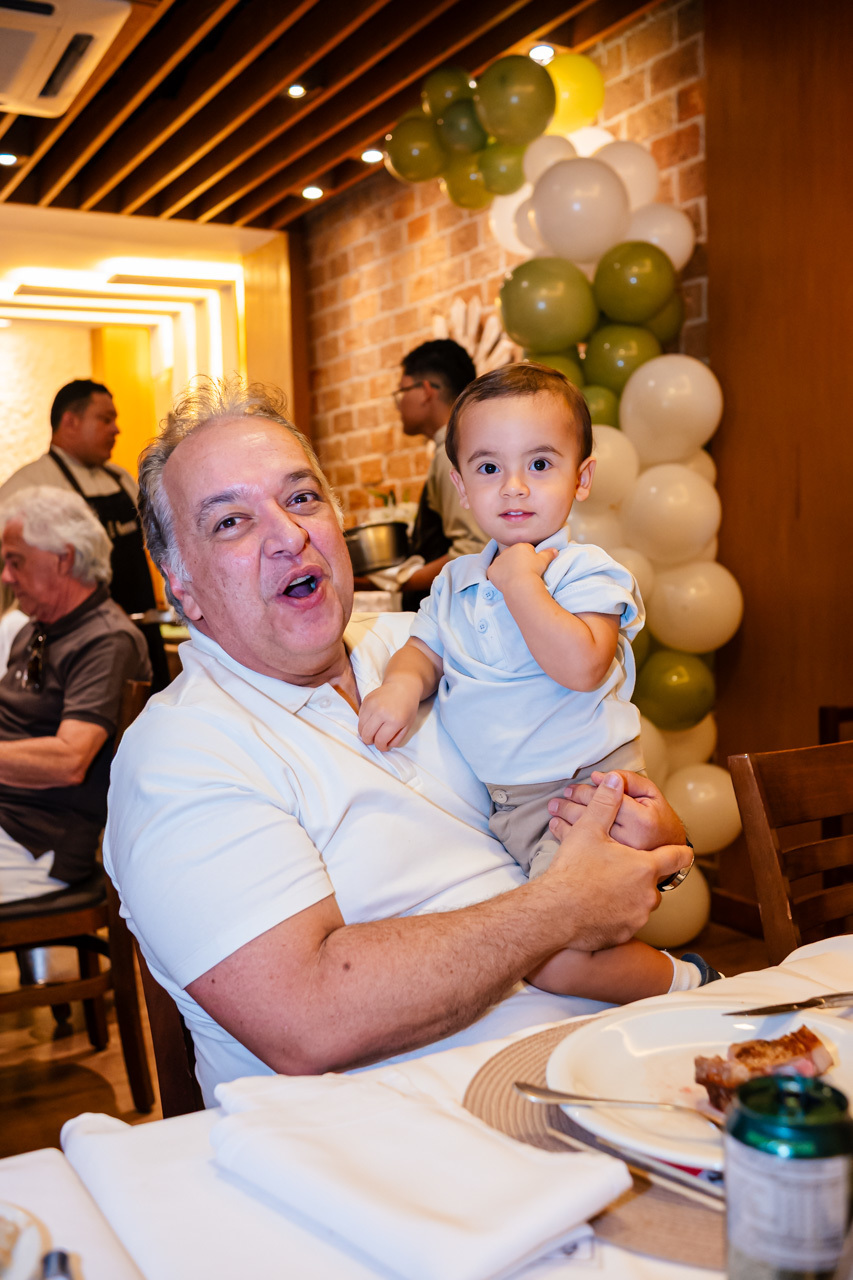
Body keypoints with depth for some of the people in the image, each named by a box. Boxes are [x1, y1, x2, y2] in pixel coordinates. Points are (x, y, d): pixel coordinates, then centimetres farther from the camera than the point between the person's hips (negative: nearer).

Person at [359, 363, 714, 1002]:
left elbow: (581, 667, -28)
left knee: (557, 961, -14)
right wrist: (403, 684, -10)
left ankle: (683, 982, 10)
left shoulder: (586, 571, -13)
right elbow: (424, 648, 13)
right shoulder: (456, 581, 9)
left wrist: (520, 580, -23)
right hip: (496, 804, 7)